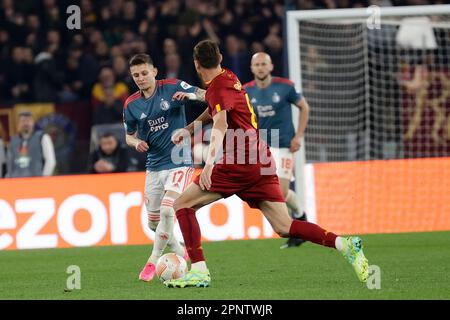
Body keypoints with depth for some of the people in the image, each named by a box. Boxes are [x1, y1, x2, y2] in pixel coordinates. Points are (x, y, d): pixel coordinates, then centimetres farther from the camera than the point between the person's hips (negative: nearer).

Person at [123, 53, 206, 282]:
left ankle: (154, 261, -7)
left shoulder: (172, 87, -8)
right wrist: (136, 142, -7)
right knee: (153, 223, 9)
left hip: (179, 162, -5)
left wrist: (190, 94, -32)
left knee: (167, 211, -21)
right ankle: (180, 253, 33)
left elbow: (207, 95, -11)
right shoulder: (131, 104, 3)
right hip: (154, 166, 5)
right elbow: (129, 135, 16)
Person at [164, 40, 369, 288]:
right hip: (261, 163, 8)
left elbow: (220, 123, -26)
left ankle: (198, 271, -10)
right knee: (284, 227, 1)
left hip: (239, 163, -8)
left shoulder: (217, 87, -8)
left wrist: (209, 163, -37)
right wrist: (188, 129, 43)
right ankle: (346, 245, -16)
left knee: (183, 204, 0)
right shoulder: (229, 77, 19)